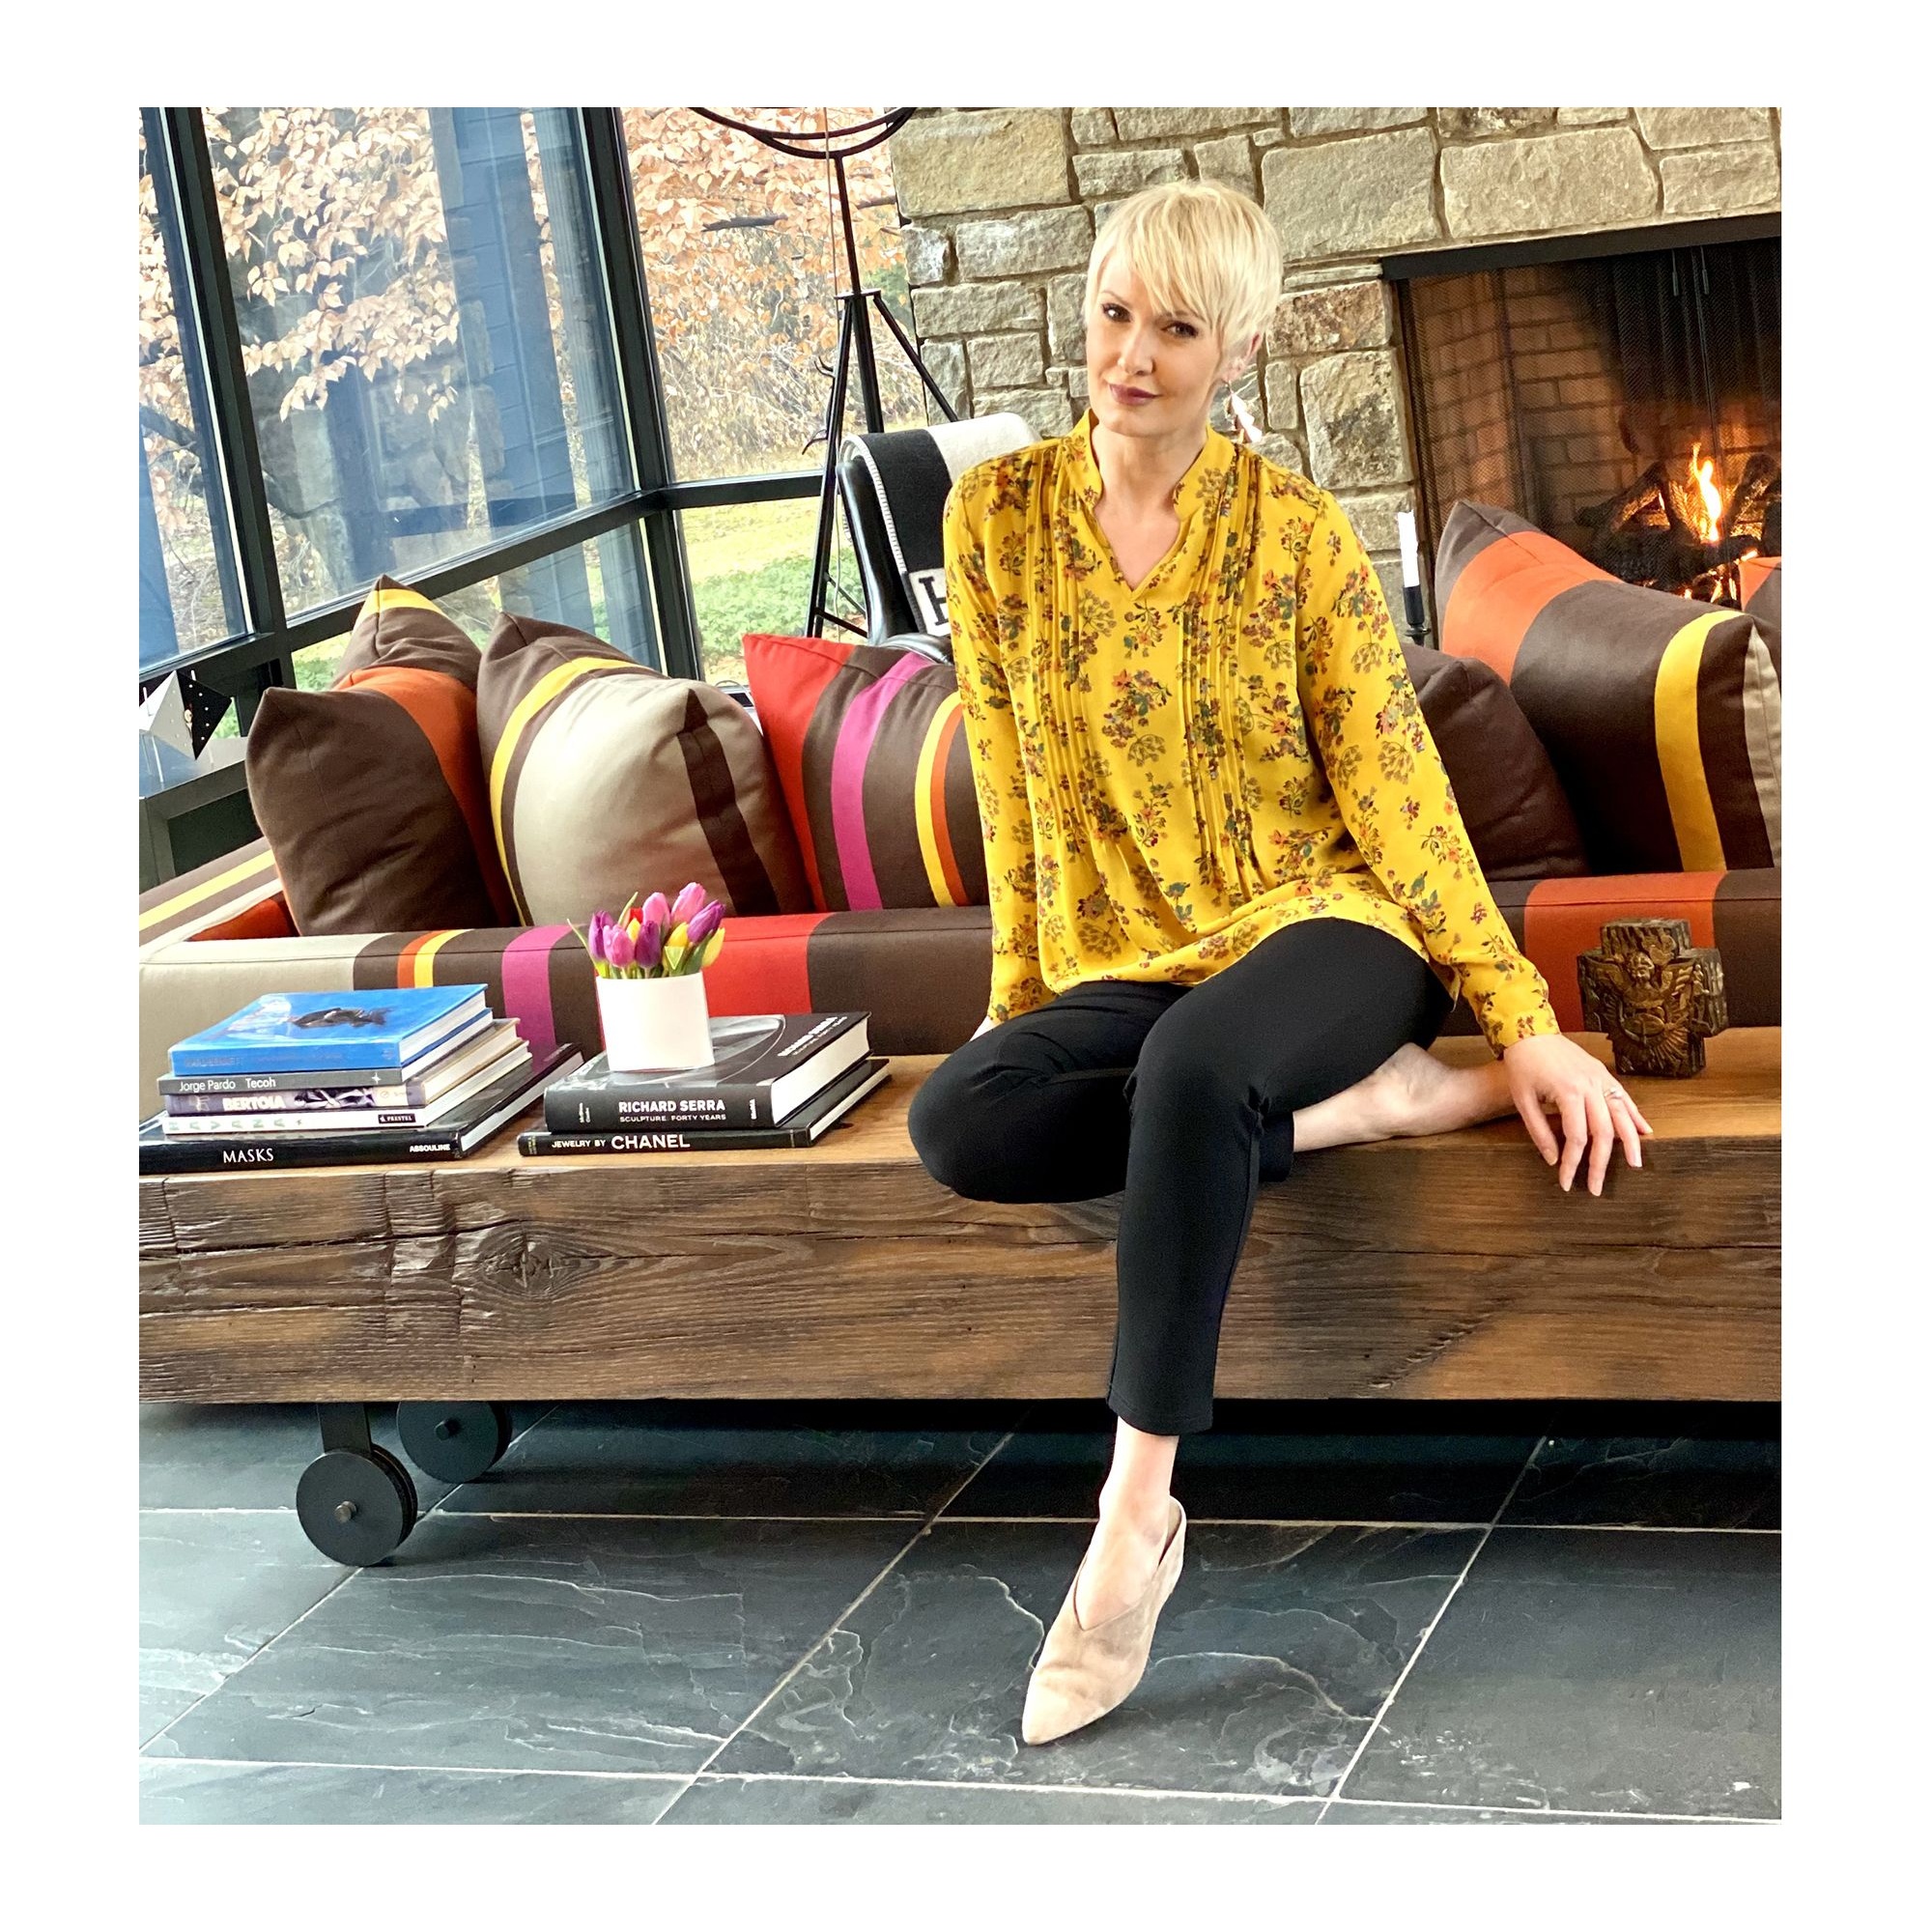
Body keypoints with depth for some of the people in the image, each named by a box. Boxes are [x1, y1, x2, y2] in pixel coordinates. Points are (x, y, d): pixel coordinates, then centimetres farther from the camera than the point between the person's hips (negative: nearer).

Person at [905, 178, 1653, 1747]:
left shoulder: (1301, 531, -5)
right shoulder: (1000, 513, 2)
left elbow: (1394, 789, -5)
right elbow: (1010, 781, 8)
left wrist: (1524, 1023, -9)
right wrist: (1021, 987, 7)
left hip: (1322, 925, -3)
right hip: (1125, 966, 4)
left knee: (1194, 1064, -39)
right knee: (958, 1122, -28)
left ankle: (1136, 1518, -32)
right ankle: (1361, 1103, -17)